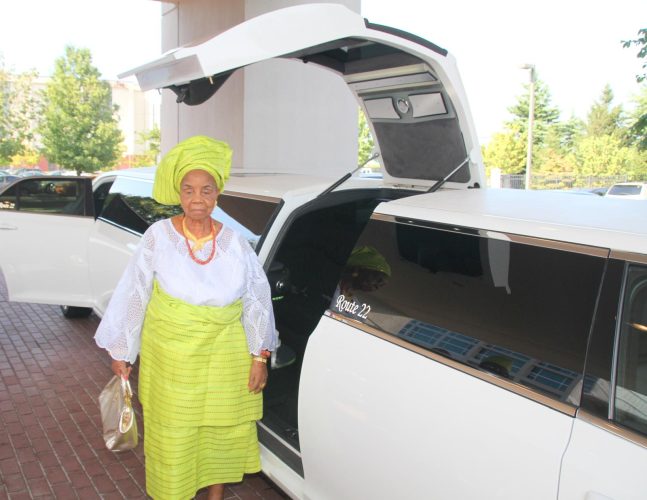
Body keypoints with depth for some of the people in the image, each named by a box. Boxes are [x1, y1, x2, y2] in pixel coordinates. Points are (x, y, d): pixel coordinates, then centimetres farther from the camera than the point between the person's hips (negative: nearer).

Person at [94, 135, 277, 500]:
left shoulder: (234, 243, -8)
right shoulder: (159, 237, -11)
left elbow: (257, 299, -1)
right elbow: (133, 295, -4)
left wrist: (260, 356, -1)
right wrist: (121, 352, 1)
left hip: (223, 354, 2)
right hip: (169, 353, -1)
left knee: (222, 427, 16)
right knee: (173, 433, 11)